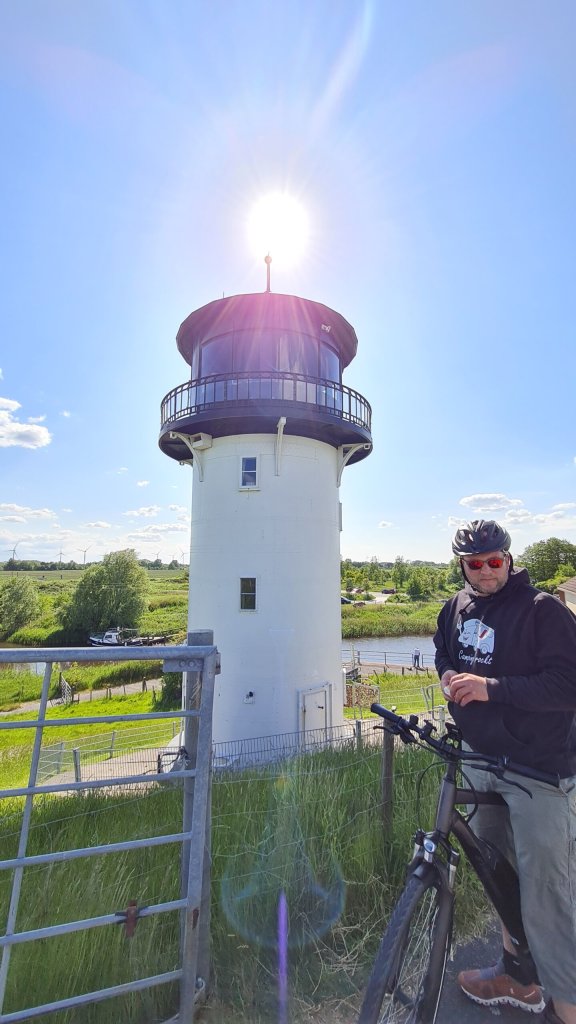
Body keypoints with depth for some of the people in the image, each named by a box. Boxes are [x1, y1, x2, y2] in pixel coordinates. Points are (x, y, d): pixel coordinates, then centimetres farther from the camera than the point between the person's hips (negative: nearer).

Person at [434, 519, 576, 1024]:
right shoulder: (457, 608, 4)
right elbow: (443, 652, 20)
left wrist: (492, 688, -27)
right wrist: (449, 676, -1)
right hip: (481, 758, 7)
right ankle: (518, 975, 43)